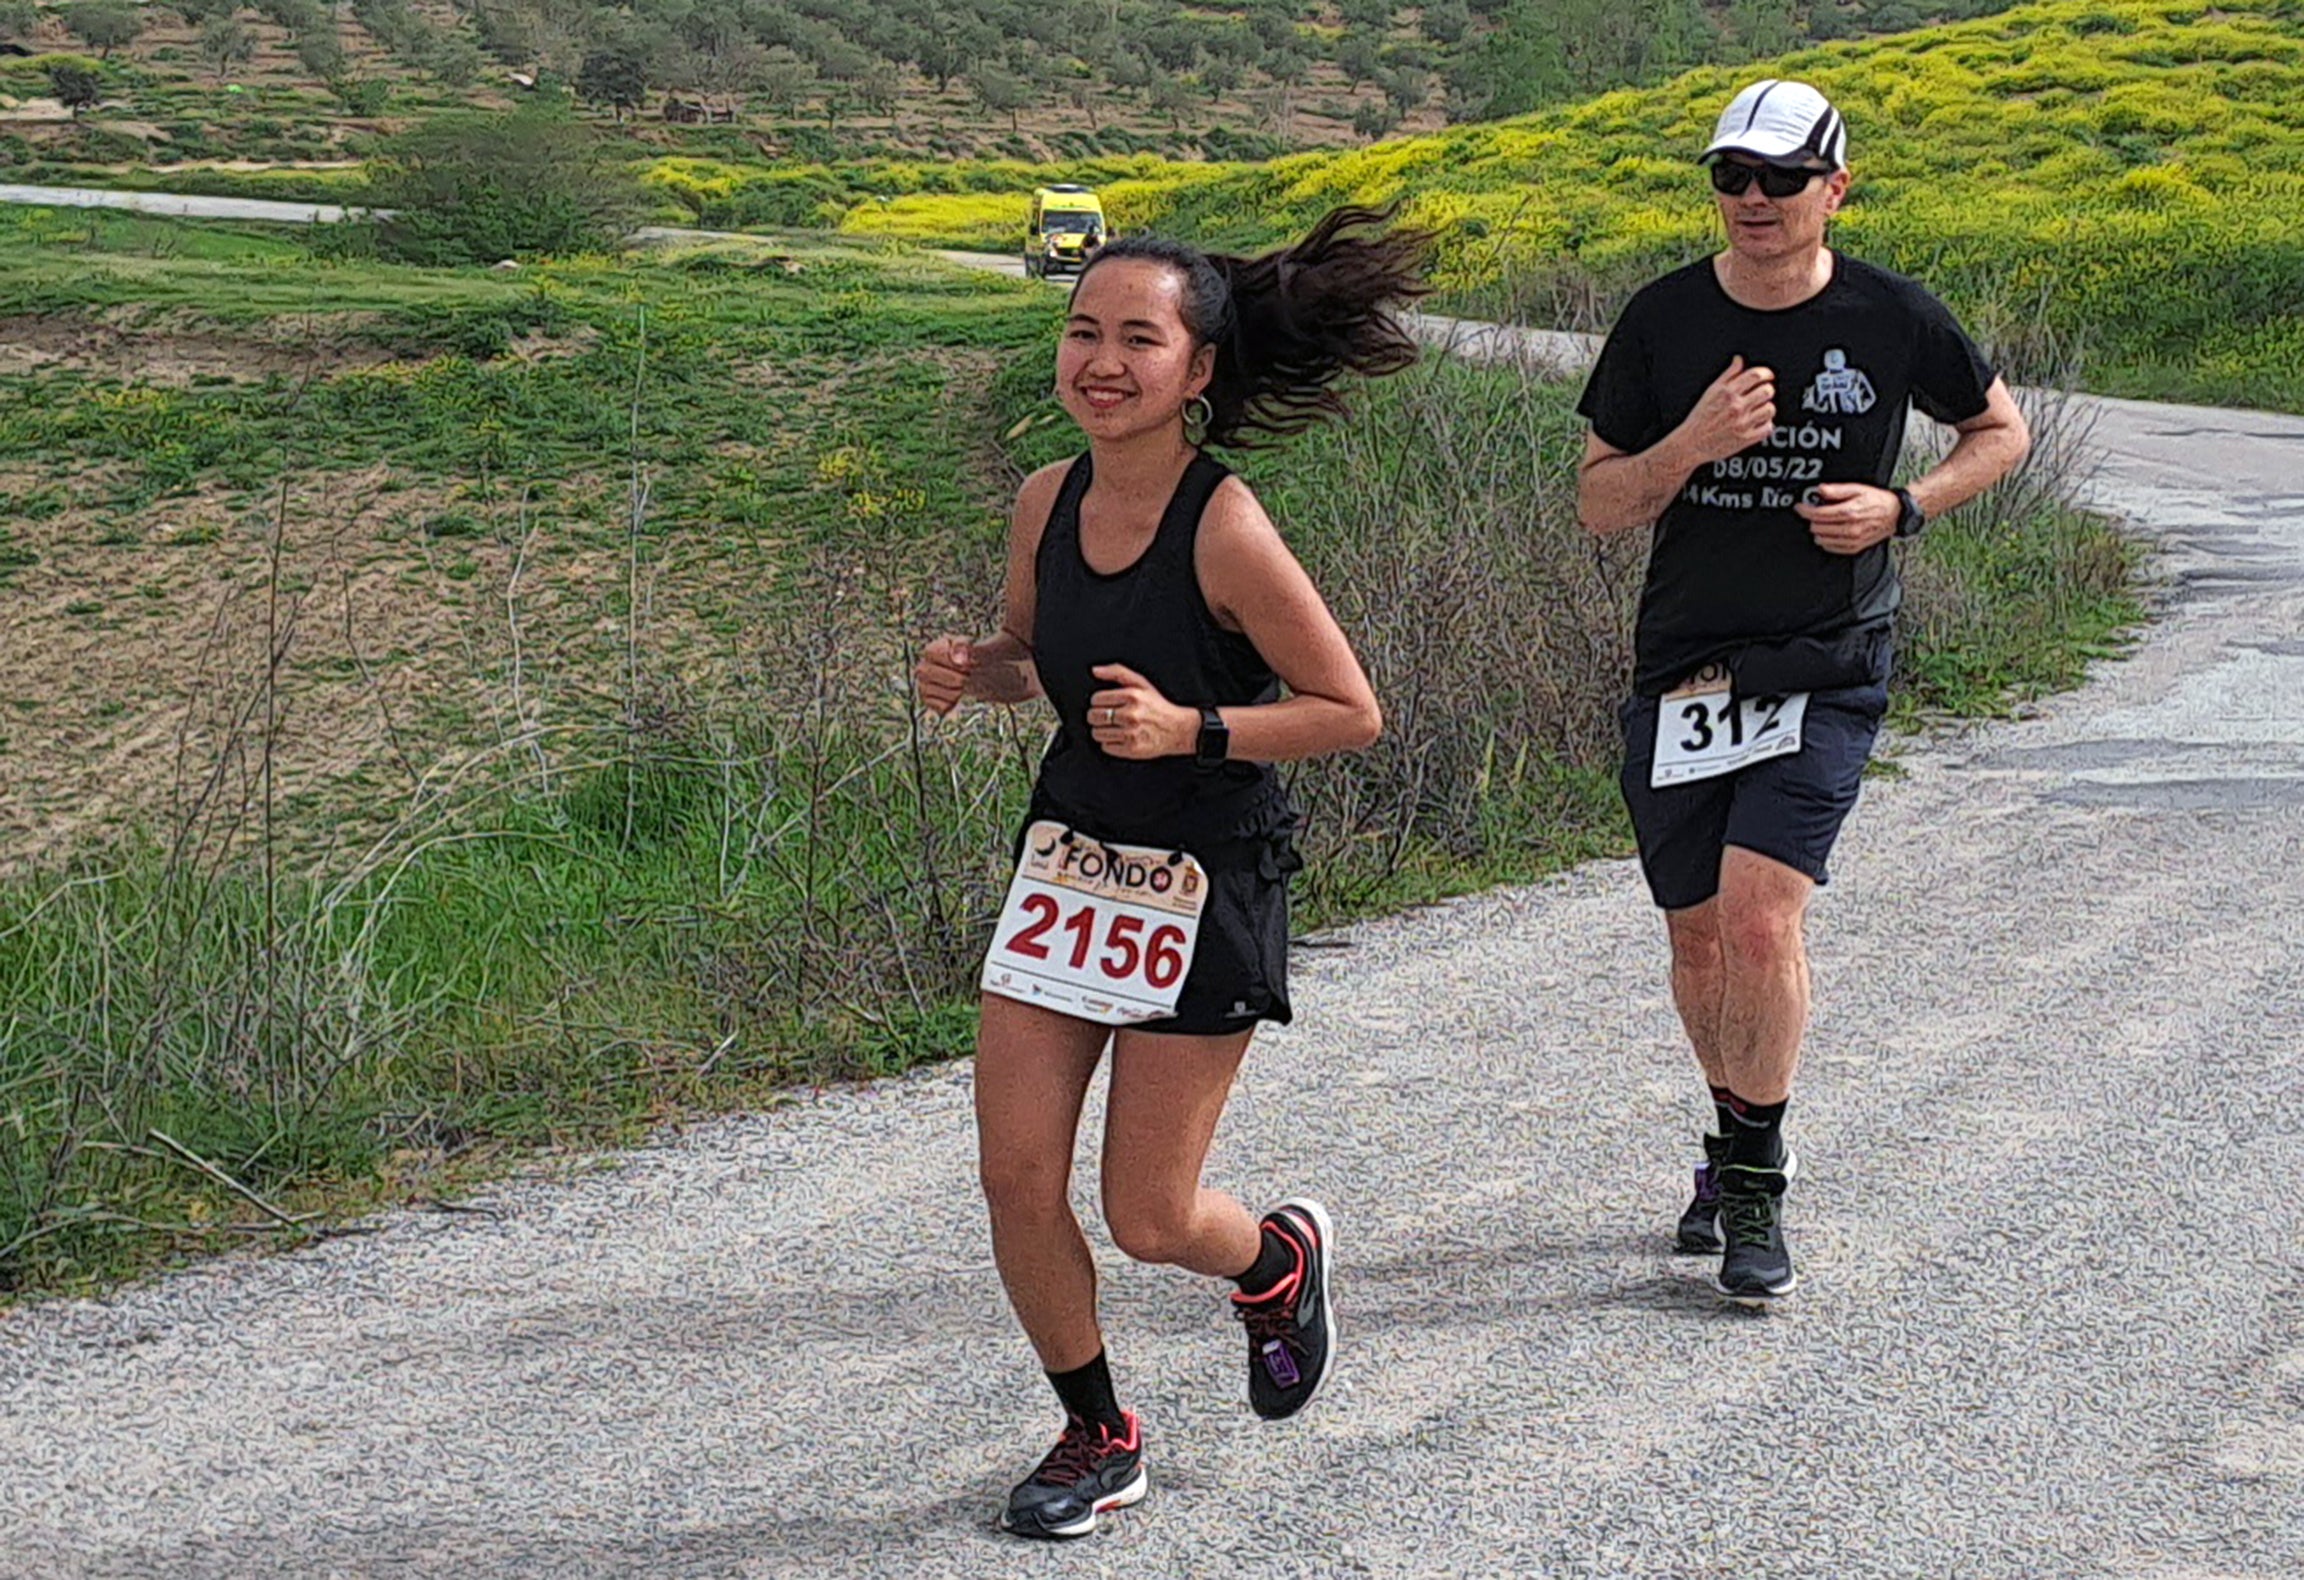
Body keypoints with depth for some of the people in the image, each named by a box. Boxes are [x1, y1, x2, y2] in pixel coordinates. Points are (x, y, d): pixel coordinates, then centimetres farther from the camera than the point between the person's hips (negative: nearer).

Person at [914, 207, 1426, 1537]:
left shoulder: (1225, 529, -22)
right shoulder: (1048, 501, -3)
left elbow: (1352, 711, -15)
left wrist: (1189, 730, -26)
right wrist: (966, 673, -6)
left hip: (1210, 888, -5)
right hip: (1070, 860, 6)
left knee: (1148, 1219, 2)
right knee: (1017, 1177, 1)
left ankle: (1281, 1259, 38)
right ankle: (1099, 1436, 24)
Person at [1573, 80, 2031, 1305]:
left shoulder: (1892, 320, -4)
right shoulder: (1662, 320, -1)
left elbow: (2002, 431, 12)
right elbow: (1598, 502, 2)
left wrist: (1905, 507, -6)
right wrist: (1695, 442, -17)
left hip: (1826, 671, -3)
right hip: (1679, 671, 3)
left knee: (1760, 916, -17)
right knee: (1696, 934, 10)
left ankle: (1756, 1183, -1)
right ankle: (1733, 1141, 34)